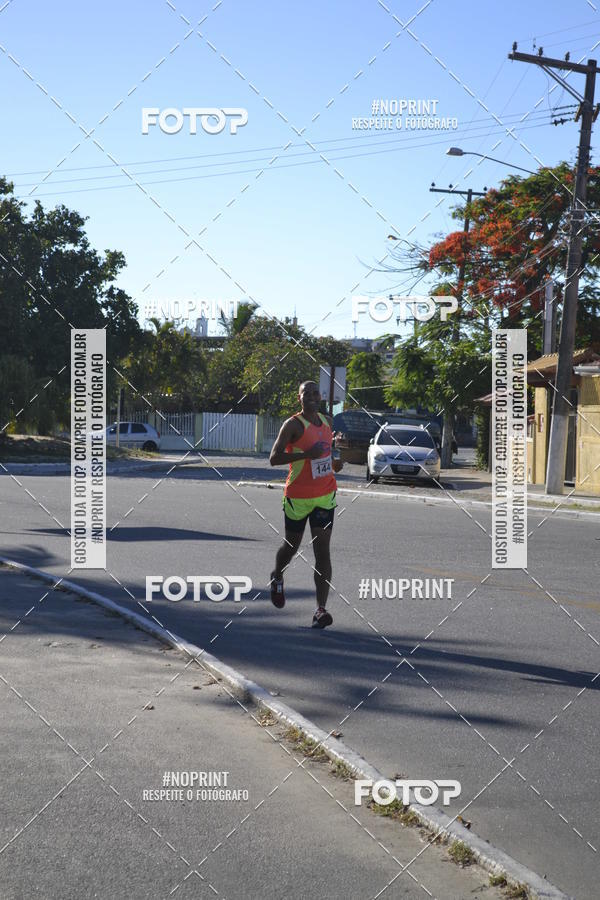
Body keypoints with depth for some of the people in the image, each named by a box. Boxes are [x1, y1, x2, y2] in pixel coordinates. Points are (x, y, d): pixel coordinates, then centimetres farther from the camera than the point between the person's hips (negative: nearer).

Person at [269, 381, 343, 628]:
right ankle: (277, 577, 47)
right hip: (297, 496, -4)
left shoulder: (327, 421, 9)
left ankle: (321, 609, -11)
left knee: (322, 550, -7)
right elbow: (274, 458, -20)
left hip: (325, 496, 4)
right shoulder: (293, 424, -11)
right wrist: (306, 454, -30)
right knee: (291, 546, 13)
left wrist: (334, 463, 9)